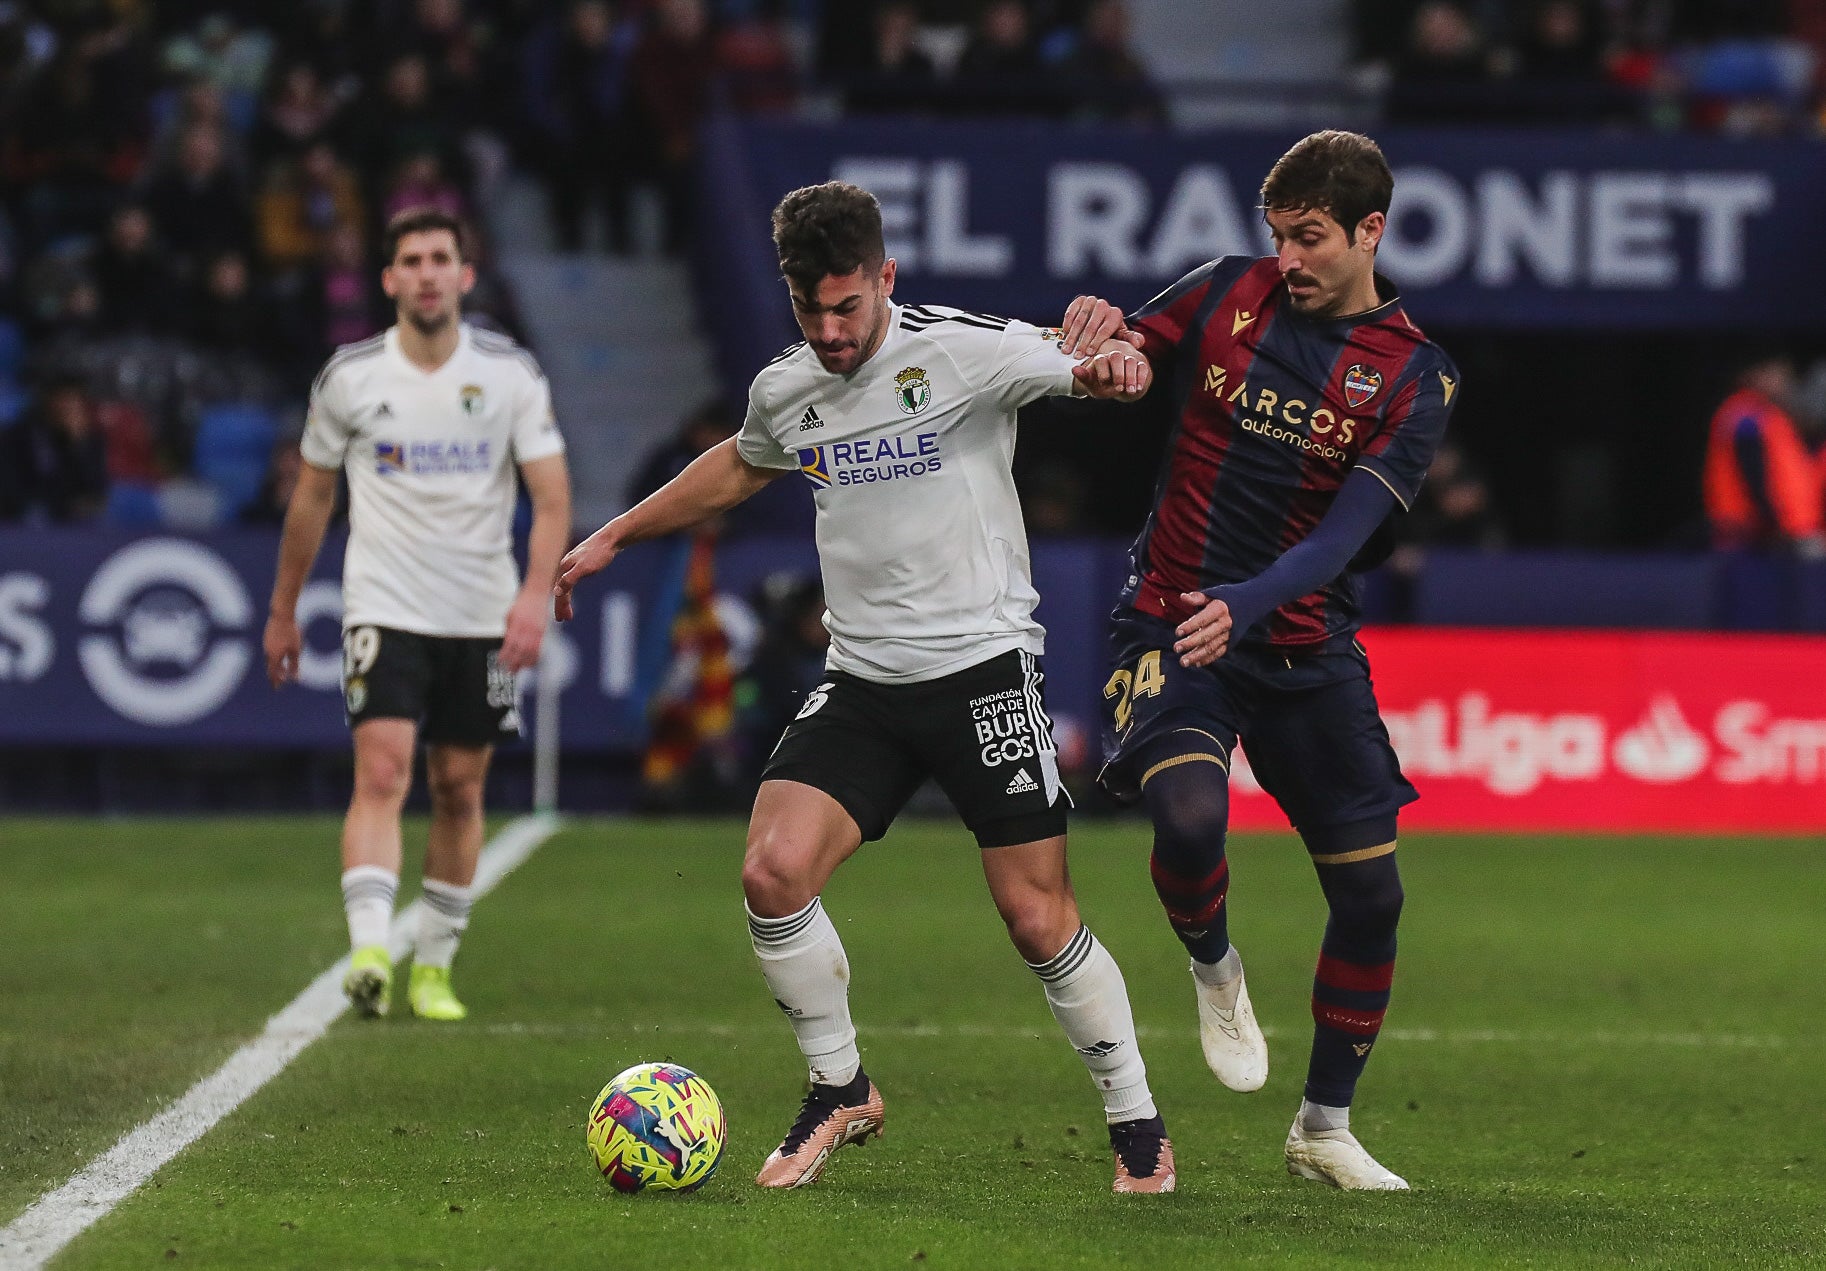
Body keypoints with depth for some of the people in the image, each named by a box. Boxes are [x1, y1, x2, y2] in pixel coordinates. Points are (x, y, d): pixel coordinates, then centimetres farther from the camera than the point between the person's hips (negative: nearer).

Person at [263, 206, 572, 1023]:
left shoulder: (511, 374, -3)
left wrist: (535, 595, -22)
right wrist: (283, 611, 17)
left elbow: (552, 499, -5)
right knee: (382, 773, -18)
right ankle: (369, 951, -30)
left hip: (482, 617, 2)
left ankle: (434, 967, 21)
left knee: (459, 791, 8)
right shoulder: (350, 377, -1)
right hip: (383, 609, -2)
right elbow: (312, 496, 12)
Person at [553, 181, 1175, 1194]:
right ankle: (840, 1093, 8)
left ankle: (1137, 1126, 14)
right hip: (860, 683, 5)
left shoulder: (963, 351, -11)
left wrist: (1108, 367, -42)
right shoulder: (785, 391, 7)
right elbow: (739, 467, 28)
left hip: (982, 667, -5)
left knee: (1040, 922, -6)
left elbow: (1086, 364, -16)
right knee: (772, 873, -13)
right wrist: (616, 535, 34)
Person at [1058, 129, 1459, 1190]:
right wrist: (1096, 331, -16)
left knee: (1371, 892, 2)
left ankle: (1326, 1127, 22)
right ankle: (1213, 966, 6)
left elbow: (1350, 529, -16)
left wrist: (1245, 606, -33)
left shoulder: (1415, 376, -5)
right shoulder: (1229, 295, -1)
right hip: (1173, 618, -1)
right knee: (1190, 816, -29)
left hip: (1307, 645, 1)